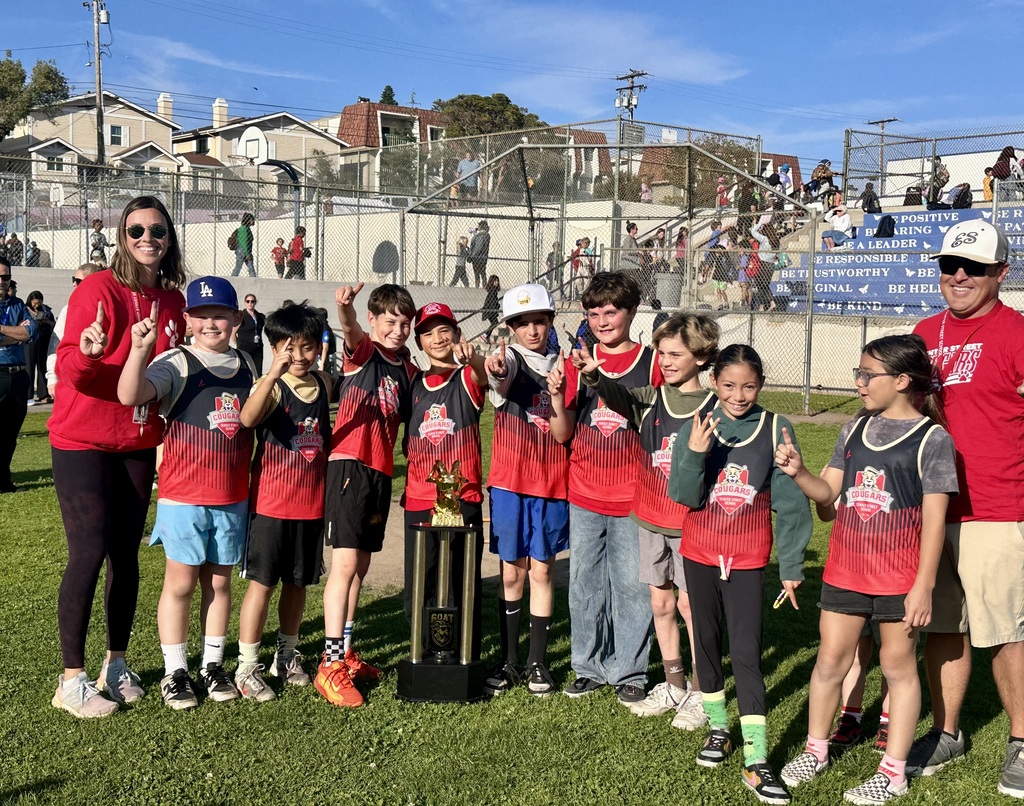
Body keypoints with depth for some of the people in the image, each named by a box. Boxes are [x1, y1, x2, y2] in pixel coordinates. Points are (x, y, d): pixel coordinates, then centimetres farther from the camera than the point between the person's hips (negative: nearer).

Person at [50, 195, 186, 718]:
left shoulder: (173, 300, 5)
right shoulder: (97, 290, -12)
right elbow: (69, 370, -17)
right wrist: (88, 352, -37)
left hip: (139, 444, 5)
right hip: (84, 440, -5)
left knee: (126, 553, 10)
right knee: (90, 552, -8)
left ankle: (116, 664, 23)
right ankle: (71, 680, 2)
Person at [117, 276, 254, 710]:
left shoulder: (247, 366, 8)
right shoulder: (176, 364, -8)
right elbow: (130, 395, -26)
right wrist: (140, 348, -36)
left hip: (233, 497, 4)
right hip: (183, 495, -4)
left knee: (220, 580, 12)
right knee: (180, 582, 4)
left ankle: (213, 666, 24)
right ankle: (175, 672, 16)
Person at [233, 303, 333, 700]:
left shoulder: (323, 383, 5)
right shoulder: (271, 387, -13)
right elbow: (247, 418, -36)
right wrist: (273, 374, -48)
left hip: (311, 503, 5)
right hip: (271, 503, -5)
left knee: (298, 581, 15)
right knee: (261, 582, 0)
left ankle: (287, 655, 31)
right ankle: (247, 667, 9)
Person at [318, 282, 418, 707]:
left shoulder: (408, 370, 13)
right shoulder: (362, 351, -4)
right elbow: (351, 330, -27)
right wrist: (345, 308, -49)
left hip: (381, 471, 7)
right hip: (349, 464, -7)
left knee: (360, 565, 15)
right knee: (345, 563, -11)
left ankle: (345, 652, 27)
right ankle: (330, 667, -9)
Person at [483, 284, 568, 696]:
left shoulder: (562, 366, 7)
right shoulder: (509, 357, -2)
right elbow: (502, 384, -30)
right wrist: (497, 372, -51)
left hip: (551, 483, 1)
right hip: (510, 481, -1)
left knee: (541, 570, 6)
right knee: (511, 572, 6)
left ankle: (538, 662, 16)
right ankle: (508, 661, 17)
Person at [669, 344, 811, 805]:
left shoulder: (775, 430, -9)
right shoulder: (697, 428, -5)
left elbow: (789, 503, -4)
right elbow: (682, 496, -8)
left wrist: (791, 566, -1)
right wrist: (695, 454, -26)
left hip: (747, 559, -2)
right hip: (699, 554, 3)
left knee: (746, 651, -6)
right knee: (707, 641, 14)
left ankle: (756, 761, -2)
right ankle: (718, 729, 32)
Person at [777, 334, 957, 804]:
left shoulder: (932, 439, -10)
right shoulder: (855, 429, 6)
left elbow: (934, 518, -10)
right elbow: (829, 494, 7)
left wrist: (923, 586, -13)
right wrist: (798, 472, -13)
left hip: (899, 578, -5)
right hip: (844, 570, 5)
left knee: (898, 665, 8)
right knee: (830, 660, 12)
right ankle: (815, 751, 30)